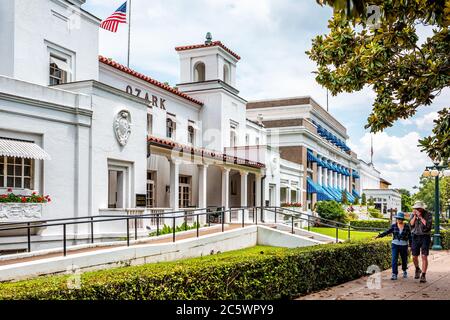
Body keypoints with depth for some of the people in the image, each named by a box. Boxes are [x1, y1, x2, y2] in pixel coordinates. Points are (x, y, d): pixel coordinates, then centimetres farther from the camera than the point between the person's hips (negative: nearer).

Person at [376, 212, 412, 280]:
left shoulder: (407, 226, -2)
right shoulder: (394, 226, -1)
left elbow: (409, 236, 2)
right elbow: (387, 232, -7)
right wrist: (380, 235, -20)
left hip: (404, 246, 0)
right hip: (395, 245, 0)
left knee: (404, 259, 13)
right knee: (394, 260, -10)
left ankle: (404, 271, 40)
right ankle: (394, 274, -8)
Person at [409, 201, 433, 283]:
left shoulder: (428, 215, -7)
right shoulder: (413, 214, 4)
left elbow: (428, 225, -20)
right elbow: (411, 224, -6)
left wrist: (420, 217, -21)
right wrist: (415, 216, -15)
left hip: (425, 237, -3)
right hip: (415, 237, 4)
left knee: (424, 256, -10)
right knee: (414, 257, 7)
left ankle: (423, 275, -5)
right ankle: (417, 269, 36)